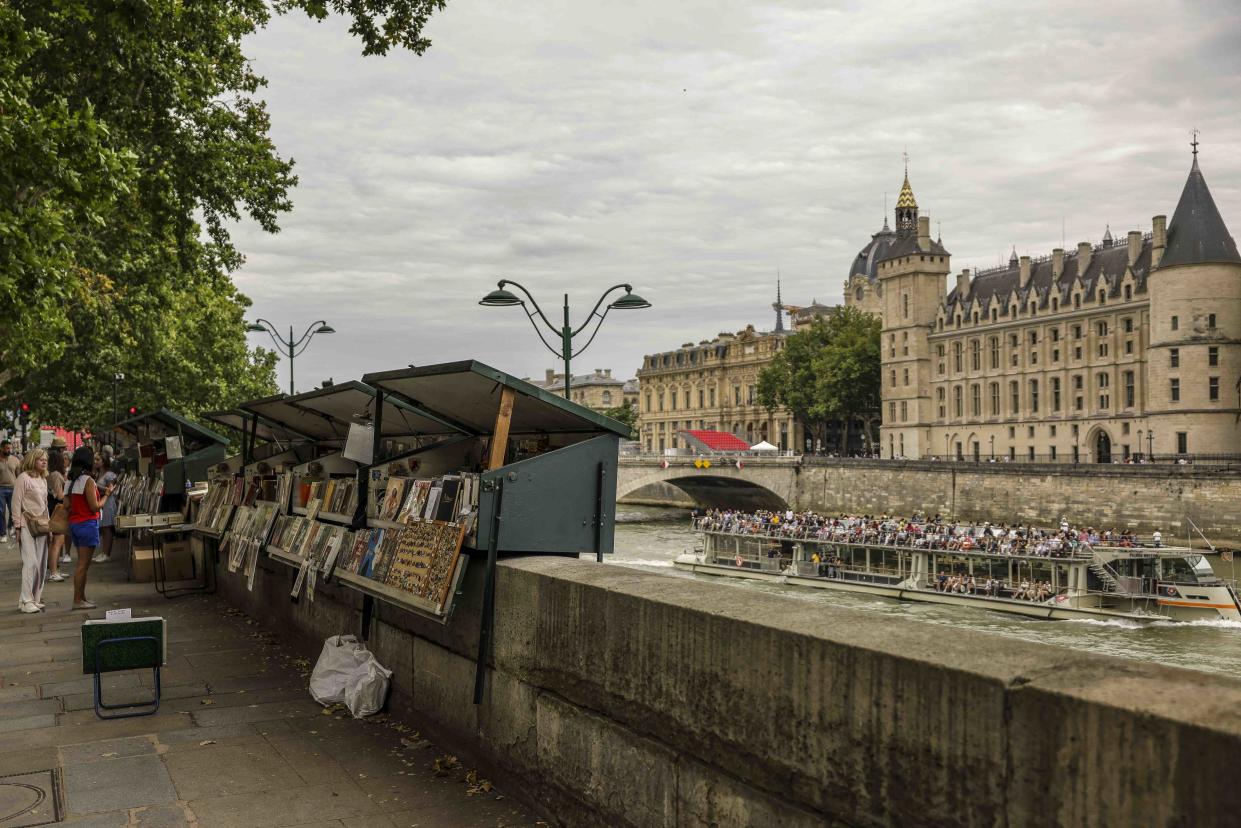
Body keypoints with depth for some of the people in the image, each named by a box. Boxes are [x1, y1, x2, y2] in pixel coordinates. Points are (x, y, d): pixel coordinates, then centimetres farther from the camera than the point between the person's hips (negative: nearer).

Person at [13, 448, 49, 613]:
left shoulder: (43, 479, 15)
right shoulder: (23, 478, -7)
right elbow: (16, 504, -9)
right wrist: (17, 527, -12)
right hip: (27, 525, -7)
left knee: (41, 563, 6)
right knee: (31, 562, -11)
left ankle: (36, 598, 13)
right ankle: (26, 601, -7)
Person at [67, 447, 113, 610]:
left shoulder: (71, 481, 9)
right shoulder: (88, 480, -15)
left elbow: (68, 505, 11)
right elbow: (95, 506, -16)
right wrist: (107, 494, 0)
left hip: (74, 523, 9)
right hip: (88, 524, -8)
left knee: (82, 563, 15)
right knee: (83, 564, -4)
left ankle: (81, 598, 20)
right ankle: (78, 600, -1)